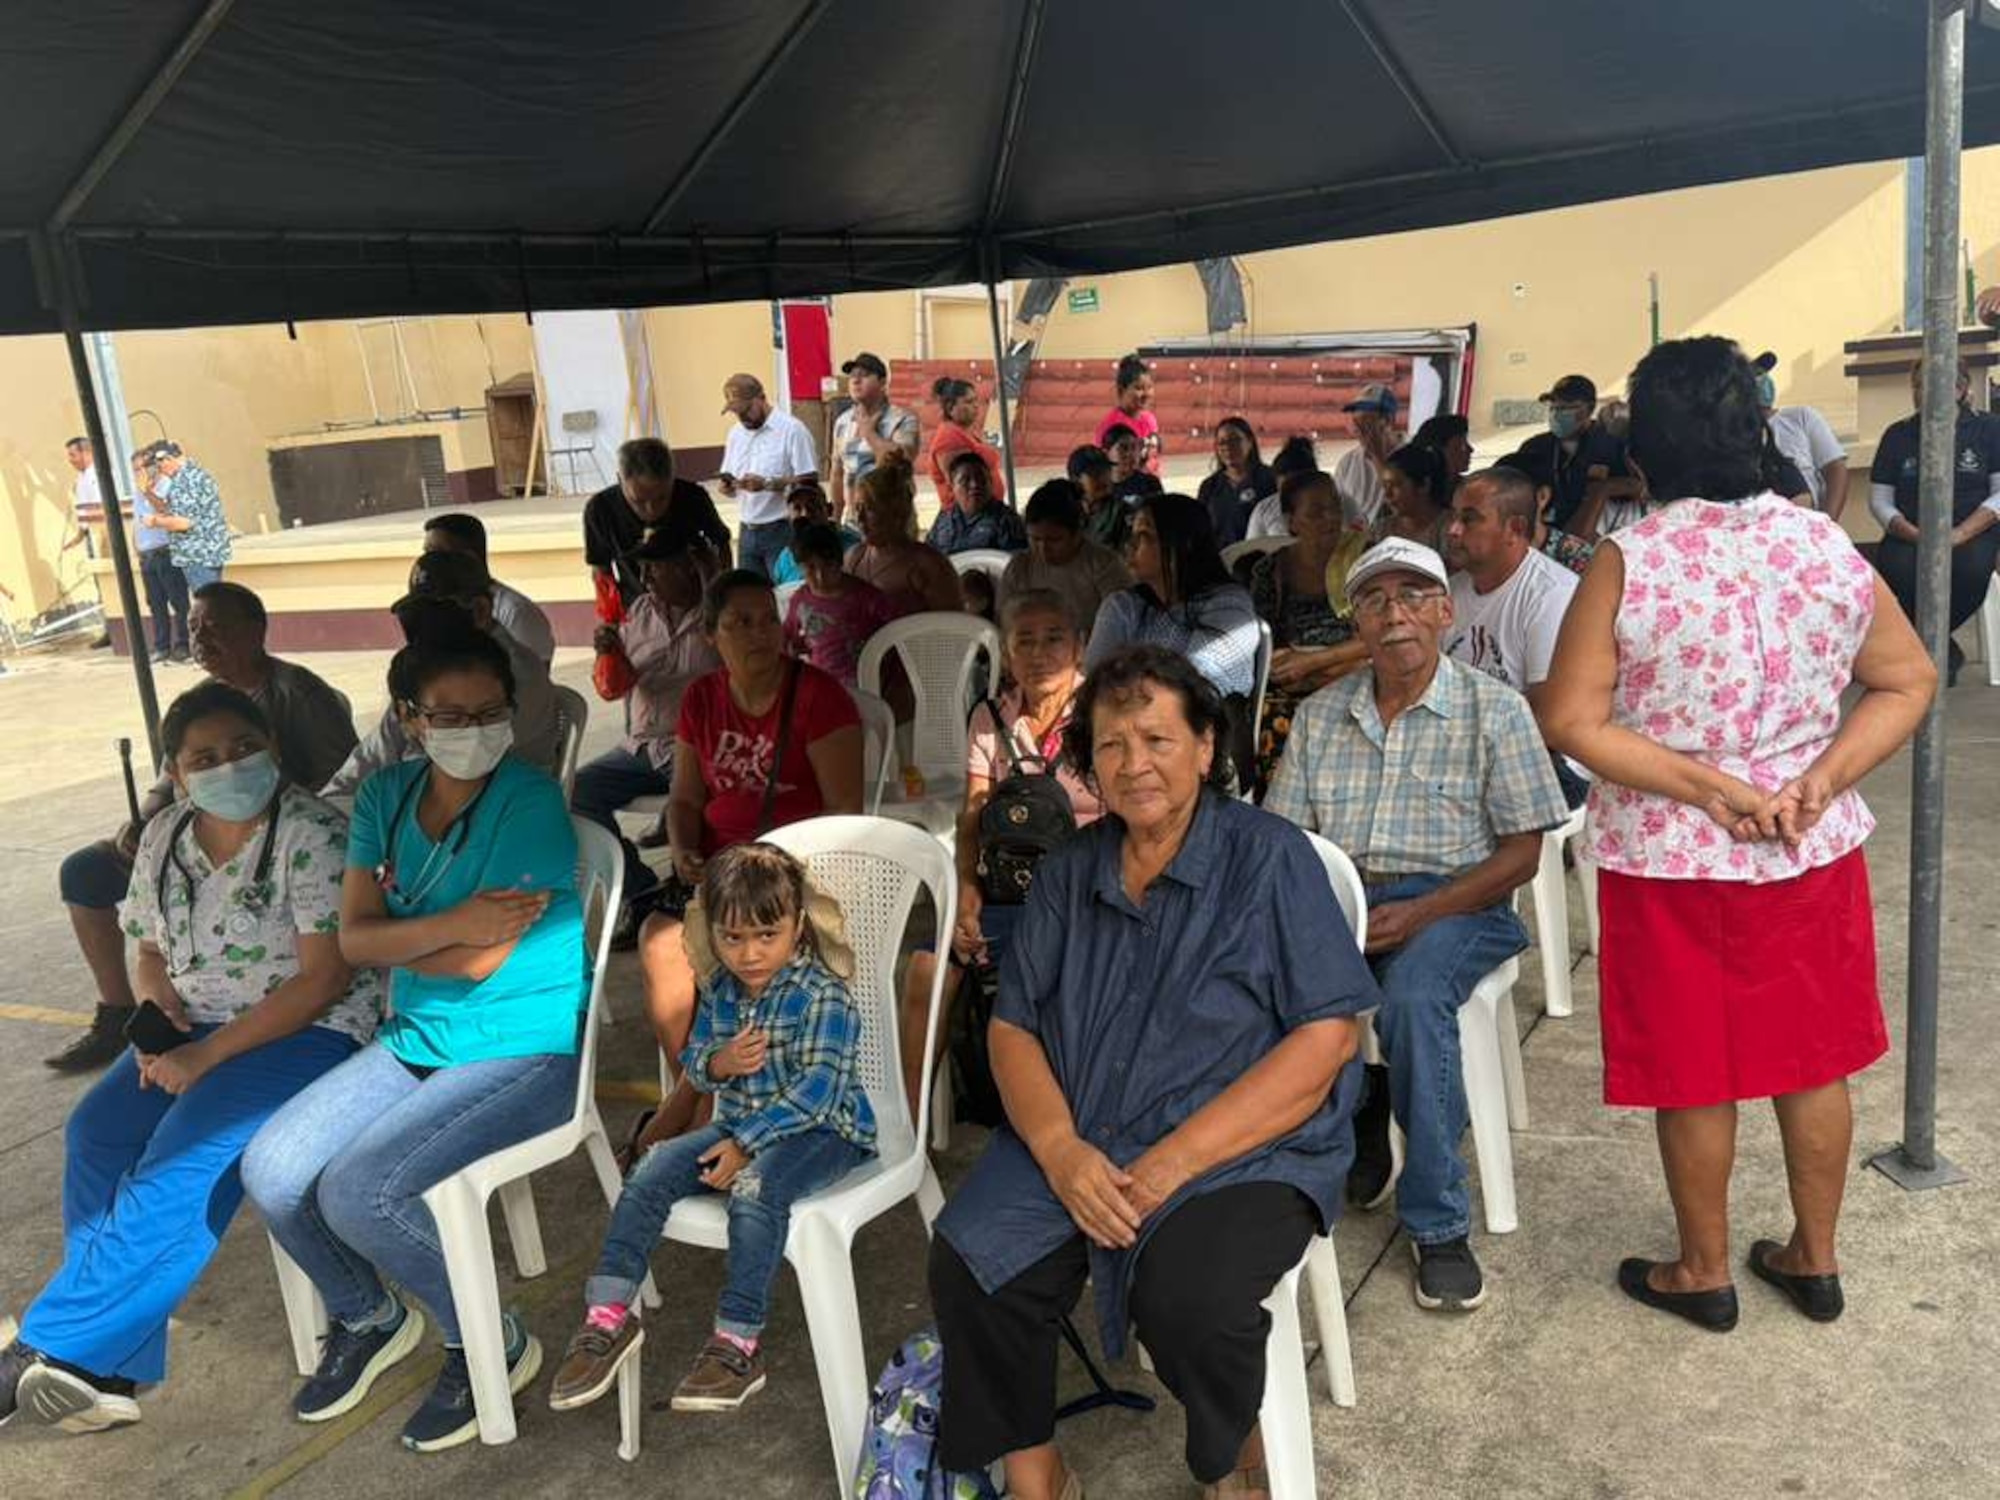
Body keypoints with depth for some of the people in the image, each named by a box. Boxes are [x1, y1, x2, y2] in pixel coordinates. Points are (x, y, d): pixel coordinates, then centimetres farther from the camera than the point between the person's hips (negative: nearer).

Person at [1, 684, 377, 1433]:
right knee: (97, 1131, -16)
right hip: (194, 1029, 7)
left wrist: (206, 1058, -20)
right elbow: (152, 952, 19)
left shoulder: (313, 835, -16)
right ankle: (107, 1364, -12)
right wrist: (157, 1005, -5)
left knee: (185, 1161, -26)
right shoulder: (163, 840, 7)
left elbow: (325, 979, -18)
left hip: (309, 1031, -7)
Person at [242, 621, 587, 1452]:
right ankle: (368, 1316, 24)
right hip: (413, 1038, 7)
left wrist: (393, 935, -6)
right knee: (271, 1173, -6)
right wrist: (448, 925, -21)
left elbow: (483, 961, -21)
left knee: (357, 1192, -21)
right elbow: (353, 939, -4)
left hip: (524, 1049, -7)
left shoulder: (530, 801, -18)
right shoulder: (385, 794, 3)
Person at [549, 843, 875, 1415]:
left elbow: (817, 1090, -21)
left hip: (821, 1129, -7)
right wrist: (718, 1064, -11)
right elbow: (693, 1061, 15)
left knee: (756, 1187, -35)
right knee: (651, 1170, -10)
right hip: (739, 1123, 7)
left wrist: (746, 1144, -23)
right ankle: (609, 1315, -4)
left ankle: (739, 1343, -25)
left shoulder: (822, 995, -17)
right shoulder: (719, 990, 4)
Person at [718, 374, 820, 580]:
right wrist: (726, 485, -5)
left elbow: (809, 481, -12)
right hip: (747, 532, 6)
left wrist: (767, 483, -21)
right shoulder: (735, 434, 14)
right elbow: (731, 488, 19)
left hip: (781, 530, -6)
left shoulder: (791, 429, -6)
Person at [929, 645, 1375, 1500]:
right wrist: (1060, 1149, -12)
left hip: (1242, 1153, -3)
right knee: (967, 1268, -21)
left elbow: (1326, 1039, -11)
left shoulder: (1269, 859, -4)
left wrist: (1177, 1160, -18)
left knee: (1187, 1301, -30)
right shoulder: (1068, 872, 11)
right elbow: (1012, 1026, 9)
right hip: (1076, 1150, 4)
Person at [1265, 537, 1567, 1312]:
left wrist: (1420, 913, -17)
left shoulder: (1495, 710, 1)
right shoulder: (1320, 715, 12)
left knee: (1413, 1000, -35)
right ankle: (1357, 1129, 1)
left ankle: (1438, 1224, -17)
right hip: (1342, 899, 4)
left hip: (1454, 901, -3)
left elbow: (1521, 851, -3)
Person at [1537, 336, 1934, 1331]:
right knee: (1811, 1059, 19)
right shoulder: (1827, 545, -4)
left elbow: (1570, 721, -18)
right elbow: (1908, 682, 1)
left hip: (1670, 862, -3)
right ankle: (1814, 1258, 35)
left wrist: (1704, 786, -15)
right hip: (1812, 852, 4)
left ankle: (1703, 1273, 29)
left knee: (1693, 1073, 12)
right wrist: (1821, 782, -7)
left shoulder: (1628, 562, -15)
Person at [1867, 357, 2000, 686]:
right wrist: (1915, 535, -14)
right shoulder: (1898, 435, 9)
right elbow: (1880, 501, 5)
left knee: (1970, 568, -35)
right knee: (1900, 570, -33)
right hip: (1909, 535, 1)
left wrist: (1959, 535, -18)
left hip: (1972, 532, -1)